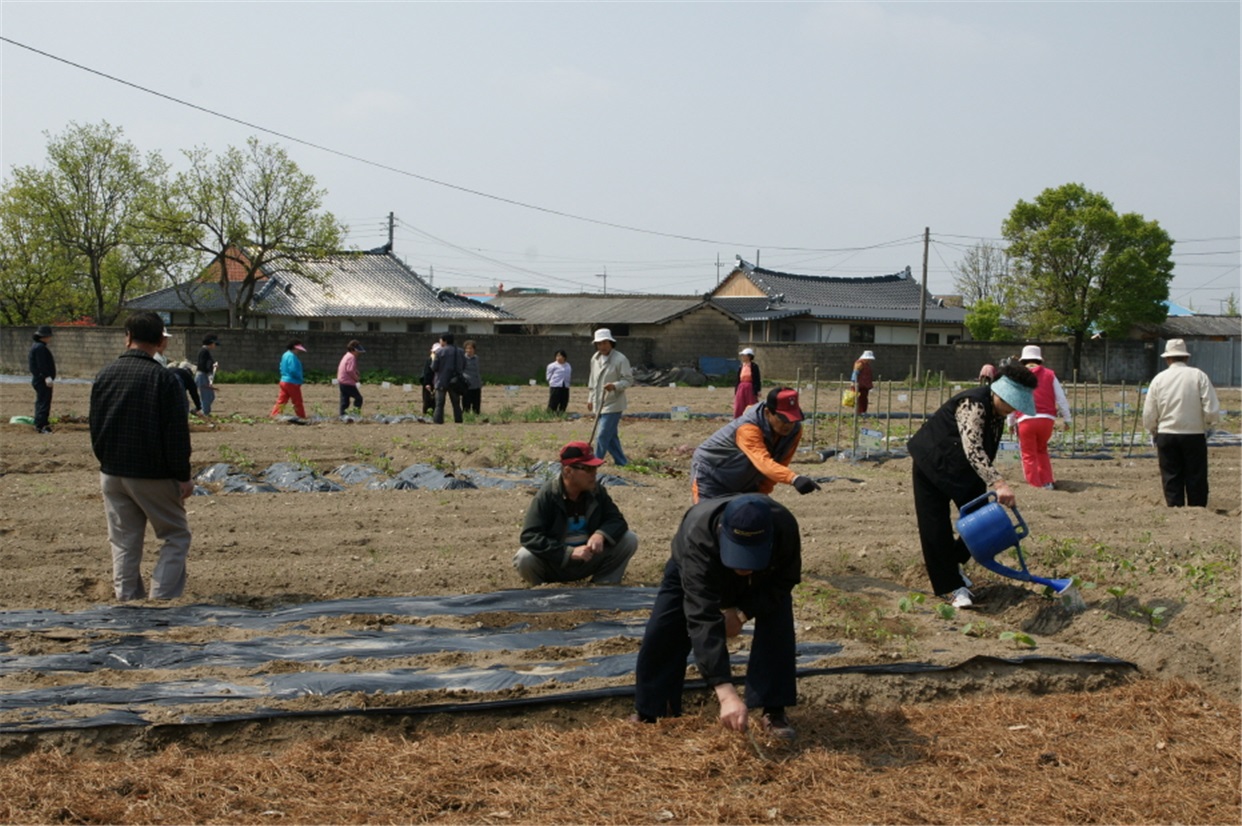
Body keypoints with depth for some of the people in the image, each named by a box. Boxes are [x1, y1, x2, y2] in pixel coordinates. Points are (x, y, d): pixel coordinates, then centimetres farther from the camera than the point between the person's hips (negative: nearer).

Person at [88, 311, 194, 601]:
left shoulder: (104, 375, 3)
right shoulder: (164, 379, -12)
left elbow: (95, 426, 11)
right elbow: (177, 434, -12)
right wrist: (183, 477, -6)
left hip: (112, 474, 5)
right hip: (153, 476, -5)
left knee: (123, 542, 12)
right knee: (176, 536, 6)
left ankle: (127, 600, 13)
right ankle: (162, 598, -4)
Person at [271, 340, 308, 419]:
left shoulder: (285, 355, 15)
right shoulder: (292, 356, -16)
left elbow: (282, 368, 20)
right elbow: (293, 370, -23)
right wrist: (300, 378, -9)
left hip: (284, 381, 9)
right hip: (292, 383, -9)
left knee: (281, 400, 7)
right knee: (297, 402, 1)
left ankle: (274, 415, 2)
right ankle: (302, 417, 8)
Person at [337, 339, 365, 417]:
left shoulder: (346, 356, 17)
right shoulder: (352, 357, -14)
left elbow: (339, 368, 21)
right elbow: (350, 370, -24)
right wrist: (356, 377, -11)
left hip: (341, 382, 10)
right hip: (348, 383, -10)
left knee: (345, 400, 11)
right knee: (358, 398, -5)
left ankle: (342, 414, 10)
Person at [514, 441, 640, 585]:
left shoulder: (597, 492, -6)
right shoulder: (547, 496, -20)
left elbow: (617, 520, -5)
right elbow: (529, 536, -28)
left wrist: (601, 534, -29)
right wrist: (570, 552, -36)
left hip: (587, 562, 4)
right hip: (555, 563, -3)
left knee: (629, 539, -14)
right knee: (525, 558, -35)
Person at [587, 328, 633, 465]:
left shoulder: (620, 359, -13)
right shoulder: (595, 359, 9)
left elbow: (628, 379, -13)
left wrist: (615, 386, -30)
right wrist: (590, 398, 19)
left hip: (613, 404, -7)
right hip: (600, 404, 8)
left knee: (603, 436, -10)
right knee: (611, 436, 14)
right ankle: (622, 463, 24)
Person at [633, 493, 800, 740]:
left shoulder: (785, 527, -42)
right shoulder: (697, 537, -50)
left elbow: (785, 580, -19)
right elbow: (703, 620, -55)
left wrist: (742, 612, -32)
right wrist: (726, 693, -62)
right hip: (692, 575, -1)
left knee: (777, 623, -22)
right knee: (661, 636, -14)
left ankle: (774, 712, -10)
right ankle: (649, 714, 7)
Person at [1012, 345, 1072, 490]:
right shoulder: (1050, 375, 11)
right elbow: (1061, 399, 11)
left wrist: (1012, 423, 18)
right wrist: (1067, 418, 18)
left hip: (1026, 420, -2)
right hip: (1047, 419, 3)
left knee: (1029, 456, 7)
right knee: (1042, 450, 24)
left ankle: (1035, 486, 4)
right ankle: (1047, 482, 18)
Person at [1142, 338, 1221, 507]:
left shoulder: (1158, 379, 2)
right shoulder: (1199, 376, -4)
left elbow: (1148, 417, 2)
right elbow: (1212, 411, -9)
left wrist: (1154, 432, 20)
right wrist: (1205, 423, 12)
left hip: (1166, 436, 1)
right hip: (1194, 436, -1)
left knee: (1171, 481, 8)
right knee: (1196, 482, 6)